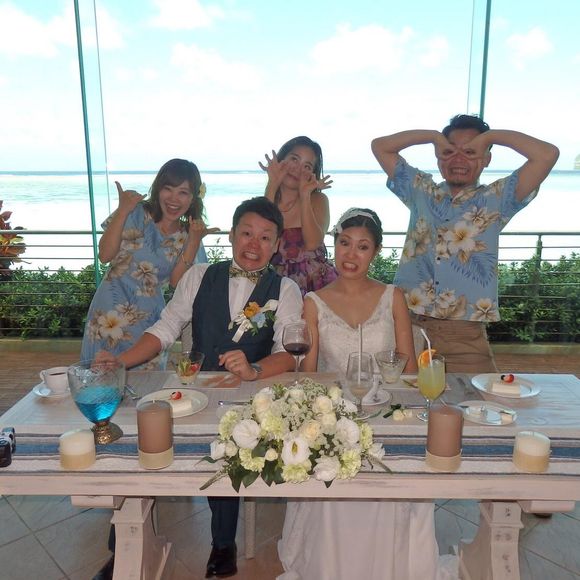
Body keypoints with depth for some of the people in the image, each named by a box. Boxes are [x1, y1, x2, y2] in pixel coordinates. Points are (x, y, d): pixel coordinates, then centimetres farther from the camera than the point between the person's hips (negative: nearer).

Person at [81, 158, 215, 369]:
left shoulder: (186, 233, 3)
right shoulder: (137, 214, -7)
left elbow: (176, 281, -7)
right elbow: (105, 255, -15)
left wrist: (194, 240, -15)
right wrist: (122, 211, -22)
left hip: (149, 318, 3)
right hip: (109, 314, -2)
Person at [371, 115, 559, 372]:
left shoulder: (496, 199, 5)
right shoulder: (421, 191, 11)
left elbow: (547, 154, -6)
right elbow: (380, 146, 13)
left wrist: (490, 136, 2)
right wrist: (434, 136, 7)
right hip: (408, 325, 2)